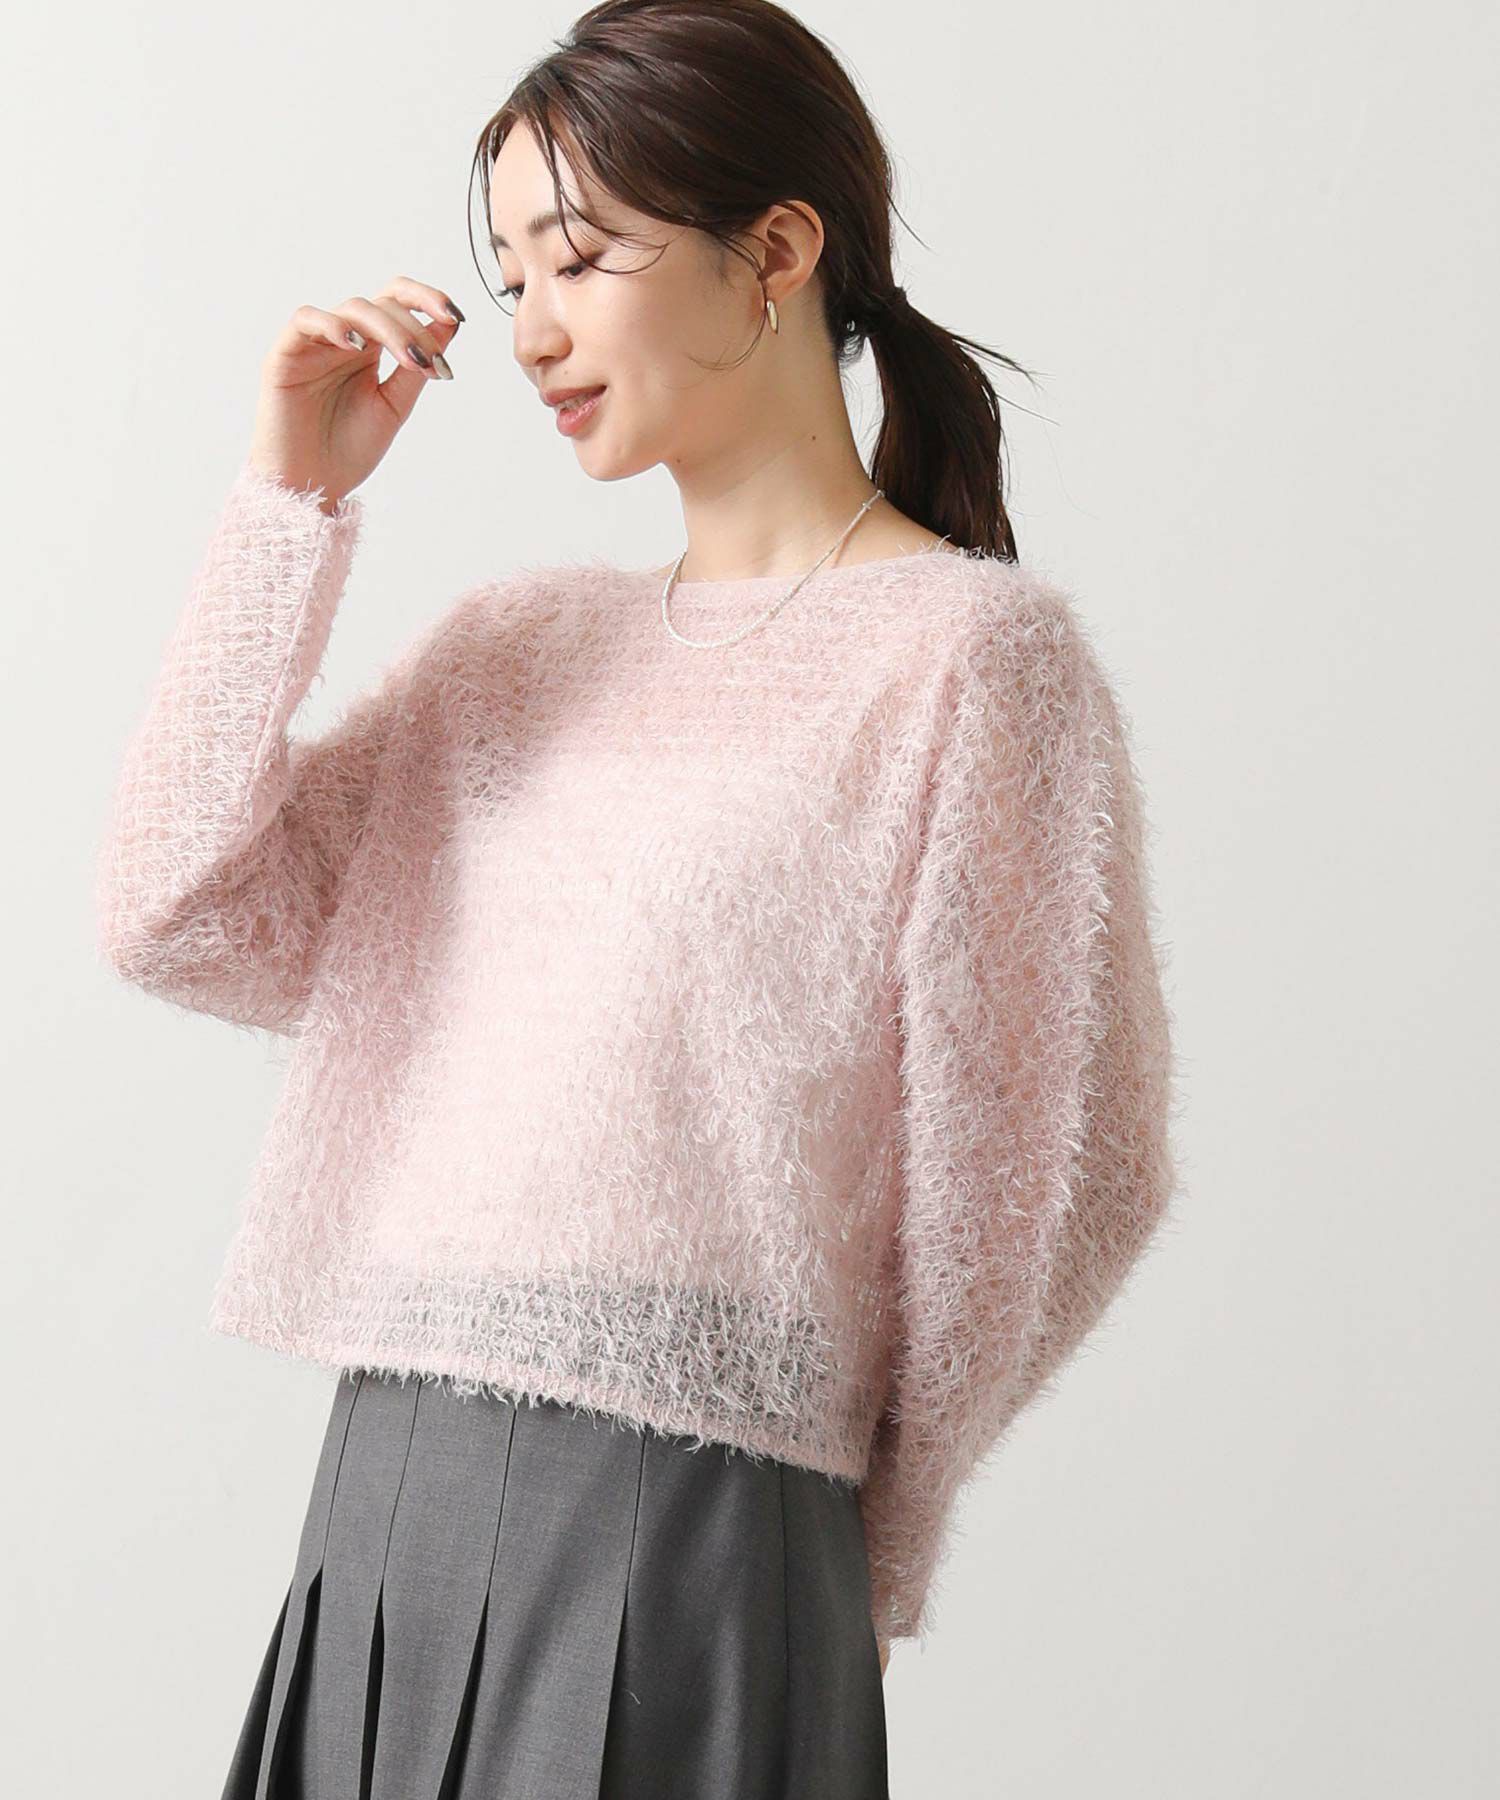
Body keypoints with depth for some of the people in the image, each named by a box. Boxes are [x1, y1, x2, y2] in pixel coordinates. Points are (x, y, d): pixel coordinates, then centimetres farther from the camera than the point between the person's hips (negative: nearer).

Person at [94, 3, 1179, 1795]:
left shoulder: (974, 646, -4)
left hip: (682, 1534, -5)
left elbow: (1038, 1171, -3)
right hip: (377, 1521, 6)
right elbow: (177, 919, 6)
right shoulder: (514, 640, 15)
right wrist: (290, 502, 4)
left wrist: (857, 1561, 5)